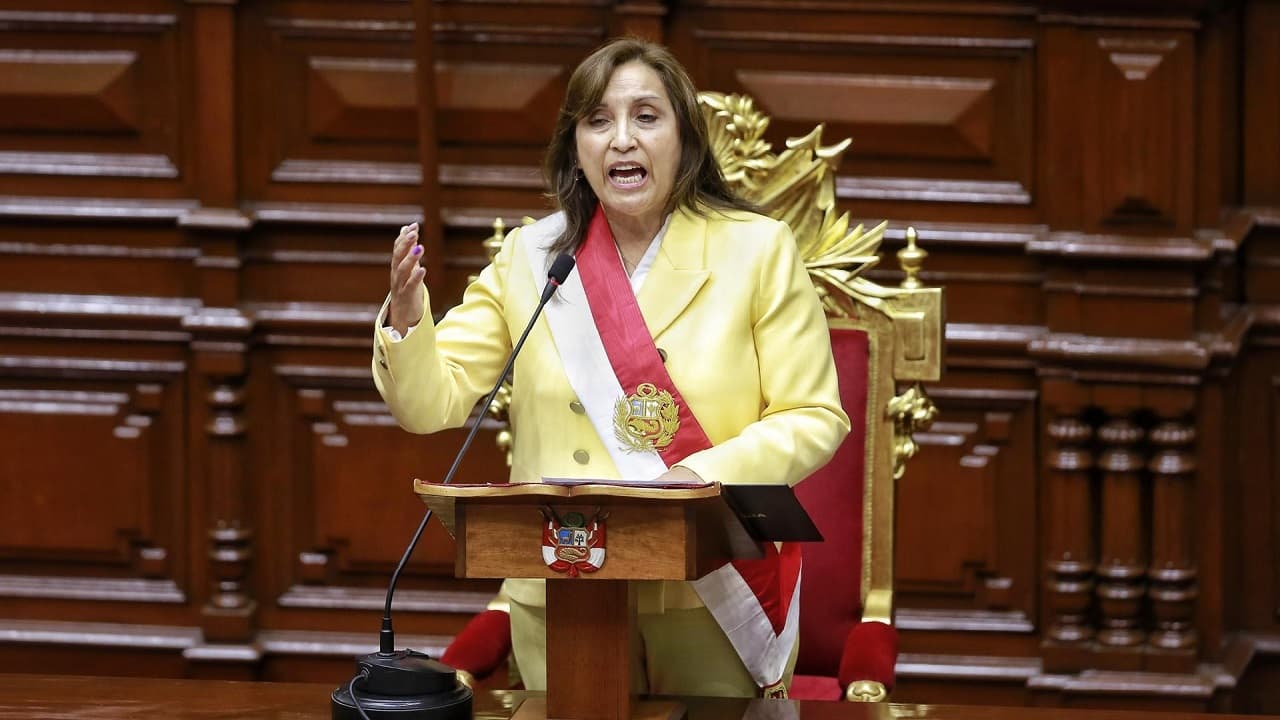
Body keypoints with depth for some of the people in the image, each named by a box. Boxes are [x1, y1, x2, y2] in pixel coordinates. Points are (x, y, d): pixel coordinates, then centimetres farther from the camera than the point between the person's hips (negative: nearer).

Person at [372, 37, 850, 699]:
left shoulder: (758, 250, -2)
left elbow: (812, 418, -4)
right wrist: (406, 320, -20)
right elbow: (434, 403, 1)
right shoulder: (528, 258, 3)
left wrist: (709, 475, -20)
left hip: (720, 593, -1)